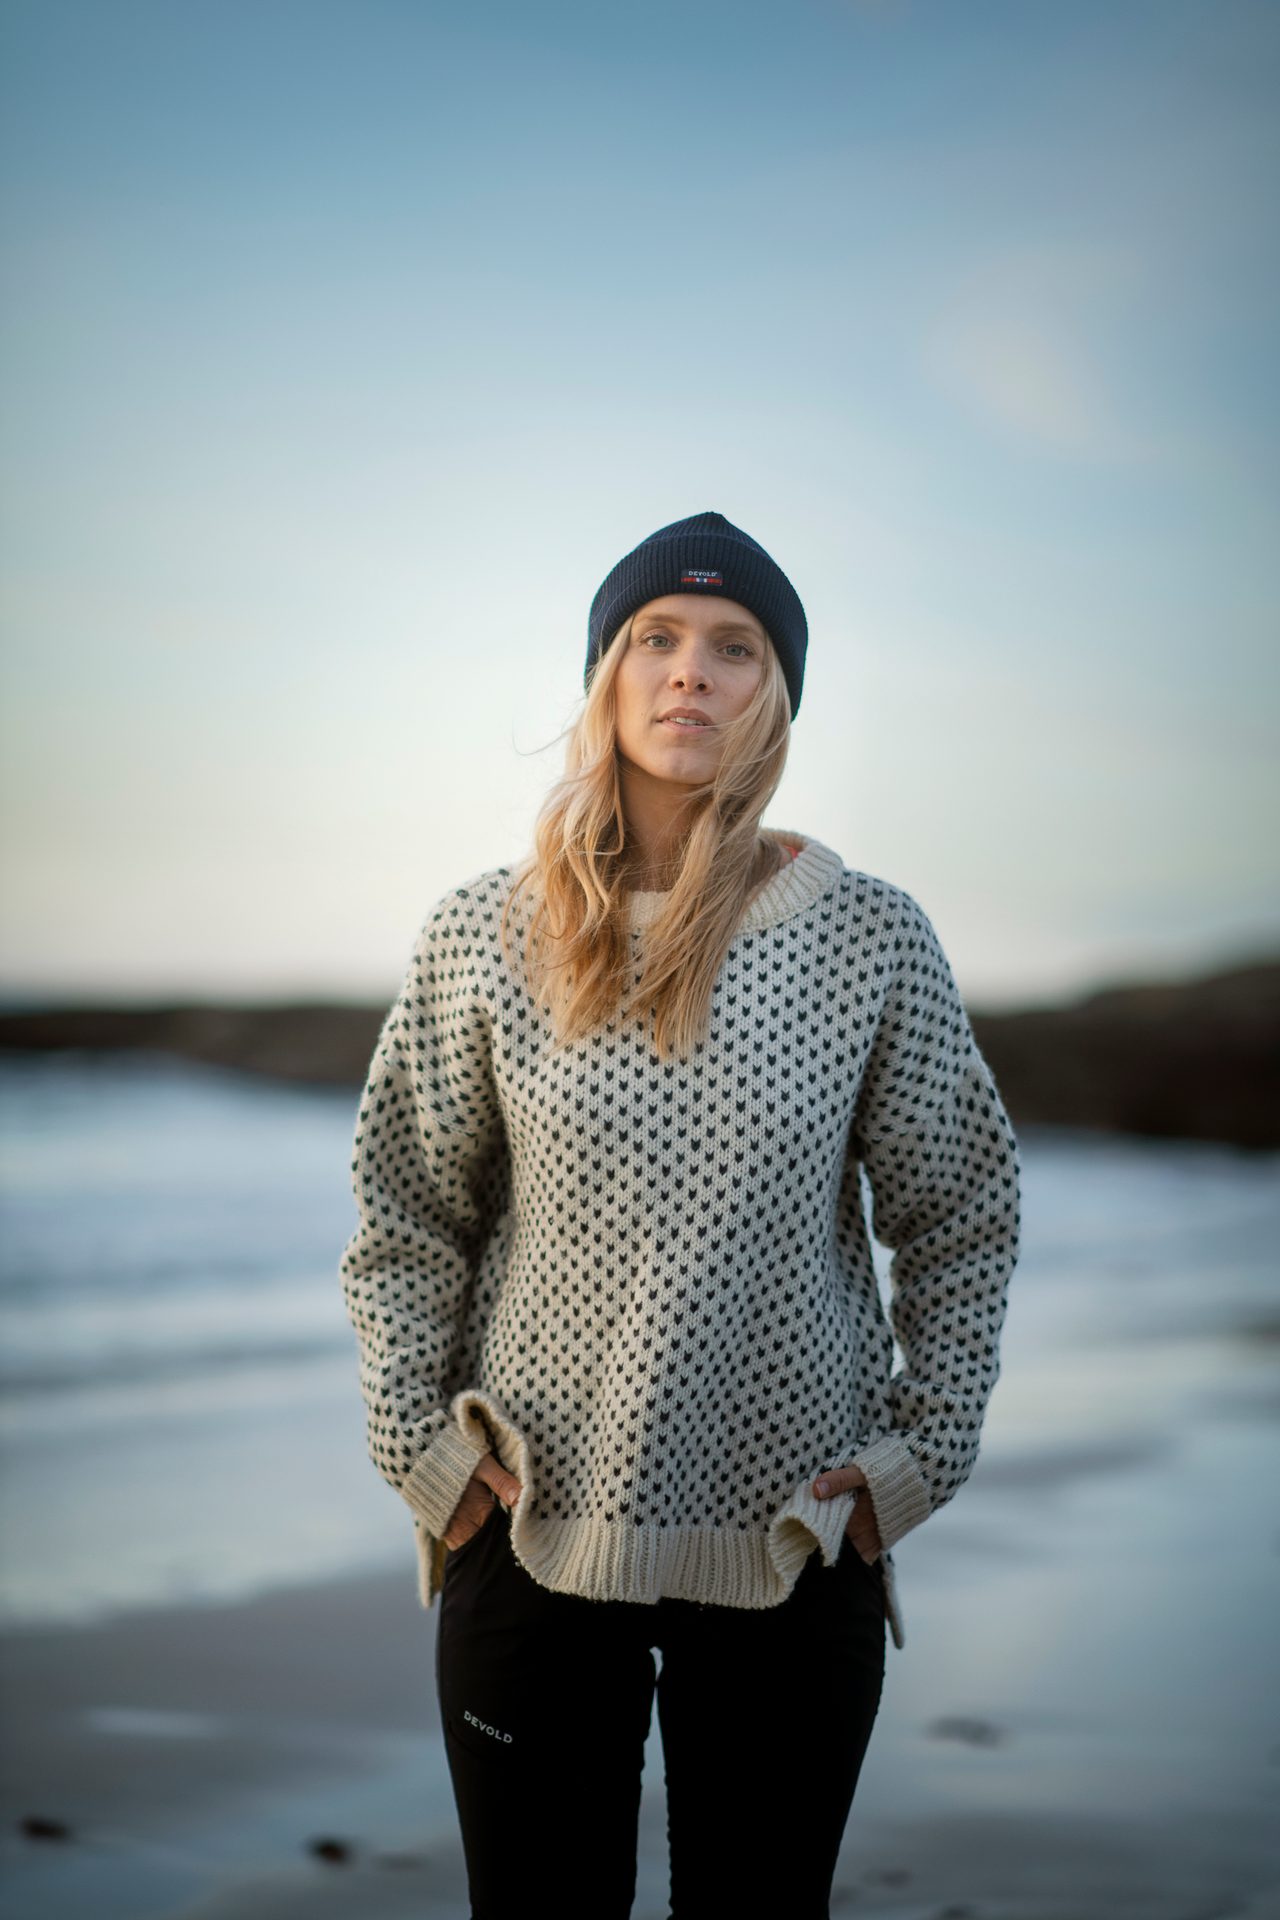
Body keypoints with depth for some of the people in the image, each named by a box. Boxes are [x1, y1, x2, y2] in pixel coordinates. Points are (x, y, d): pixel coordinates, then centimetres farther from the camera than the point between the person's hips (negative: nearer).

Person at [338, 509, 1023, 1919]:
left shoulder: (872, 939, -3)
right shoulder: (486, 937, -2)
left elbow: (964, 1216, 6)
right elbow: (404, 1221, 7)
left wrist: (917, 1454, 2)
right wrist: (420, 1446, 0)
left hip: (796, 1549, 0)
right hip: (531, 1538, 0)